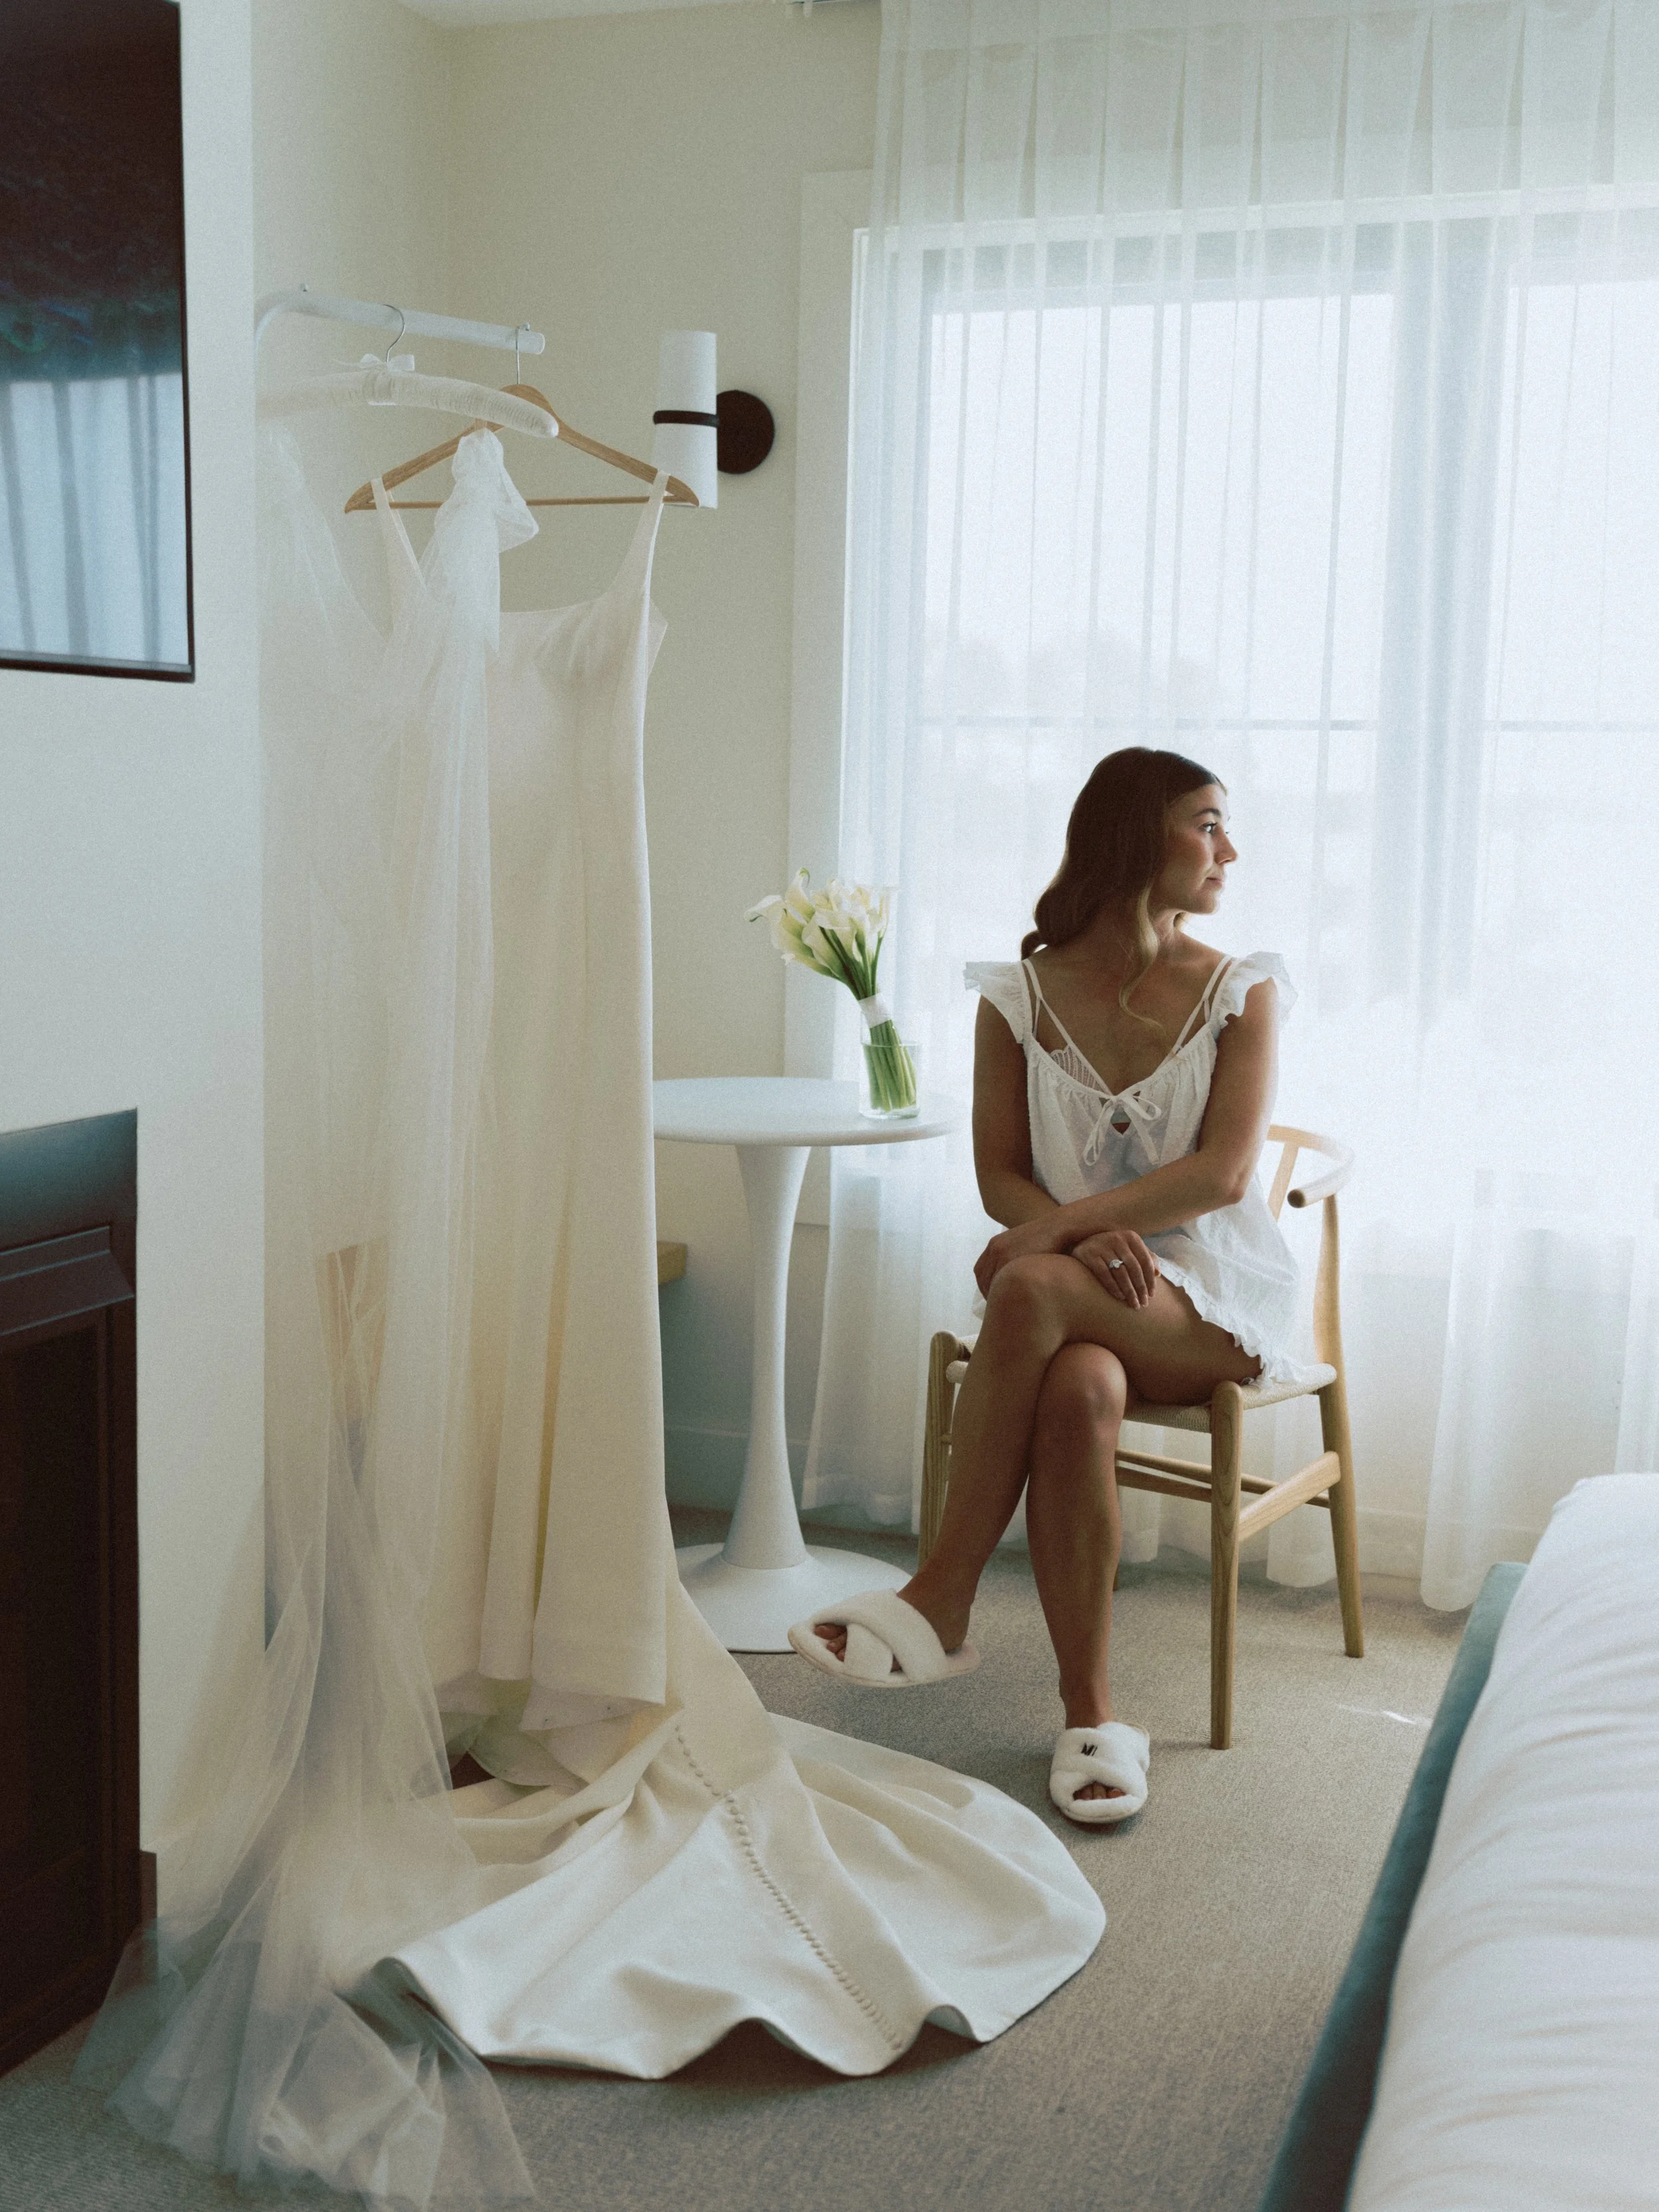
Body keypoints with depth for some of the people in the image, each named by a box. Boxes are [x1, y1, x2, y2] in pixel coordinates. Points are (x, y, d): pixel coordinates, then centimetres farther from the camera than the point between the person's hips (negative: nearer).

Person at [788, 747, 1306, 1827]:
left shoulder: (1243, 993, 2)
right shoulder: (1021, 996, 6)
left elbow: (1224, 1172, -10)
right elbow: (1000, 1175, 3)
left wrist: (1062, 1226, -21)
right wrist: (1096, 1238, -18)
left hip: (1210, 1296, -2)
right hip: (1081, 1292, 2)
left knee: (1032, 1288, -34)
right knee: (1077, 1391, -36)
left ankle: (944, 1598, -25)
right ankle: (1092, 1713, -25)